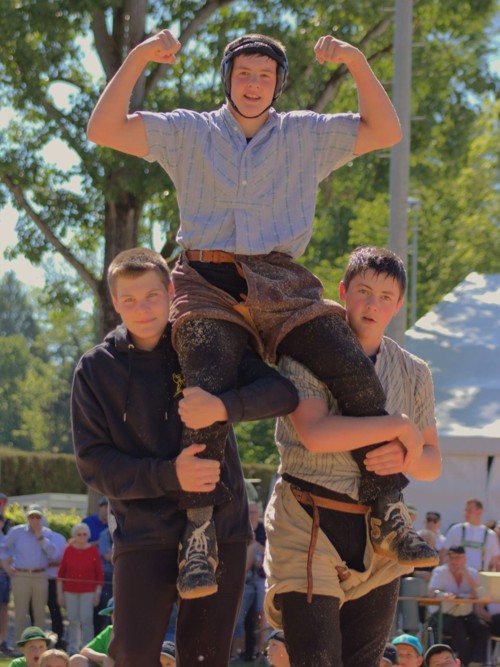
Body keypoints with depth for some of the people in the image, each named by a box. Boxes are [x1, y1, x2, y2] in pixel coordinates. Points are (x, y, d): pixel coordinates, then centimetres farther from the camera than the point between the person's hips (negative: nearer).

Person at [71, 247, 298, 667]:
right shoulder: (96, 369, 4)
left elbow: (284, 392, -7)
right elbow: (94, 463, -3)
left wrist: (223, 407, -28)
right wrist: (169, 476, -19)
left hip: (221, 527, 1)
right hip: (144, 533, -1)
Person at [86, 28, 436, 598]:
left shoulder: (306, 134, 19)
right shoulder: (189, 132, 14)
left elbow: (386, 132, 14)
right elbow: (103, 130, 6)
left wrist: (357, 63, 2)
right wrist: (137, 59, -4)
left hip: (282, 285, 2)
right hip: (207, 283, -2)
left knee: (359, 379, -19)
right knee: (208, 394, -29)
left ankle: (387, 514, -14)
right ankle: (199, 531, -28)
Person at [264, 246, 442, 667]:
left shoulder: (414, 374, 13)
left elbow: (432, 463, 14)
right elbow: (315, 434, -19)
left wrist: (404, 458, -10)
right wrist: (398, 426, -14)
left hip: (379, 538, 5)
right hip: (309, 527, -5)